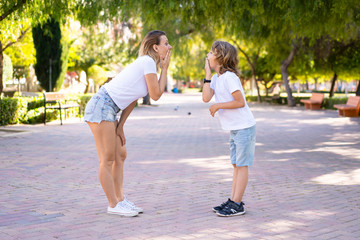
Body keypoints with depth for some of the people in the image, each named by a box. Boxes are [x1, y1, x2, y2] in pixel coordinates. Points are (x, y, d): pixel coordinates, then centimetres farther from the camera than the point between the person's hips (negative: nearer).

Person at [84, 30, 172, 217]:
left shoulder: (148, 64, 17)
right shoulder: (148, 61, -11)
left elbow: (132, 99, 17)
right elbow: (156, 95, -11)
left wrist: (120, 126, 13)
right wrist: (165, 68, -2)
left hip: (108, 110, 10)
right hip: (102, 106, -10)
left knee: (120, 156, 13)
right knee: (107, 159, -3)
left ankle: (120, 200, 19)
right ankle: (113, 205, 3)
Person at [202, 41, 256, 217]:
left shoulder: (229, 77, -18)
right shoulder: (216, 78, 10)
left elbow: (240, 102, -22)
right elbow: (206, 98, -3)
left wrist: (218, 106, -16)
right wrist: (207, 74, -2)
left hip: (244, 127, -9)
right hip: (234, 128, 9)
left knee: (242, 165, -4)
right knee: (236, 164, 13)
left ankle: (237, 204, 0)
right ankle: (233, 201, 19)